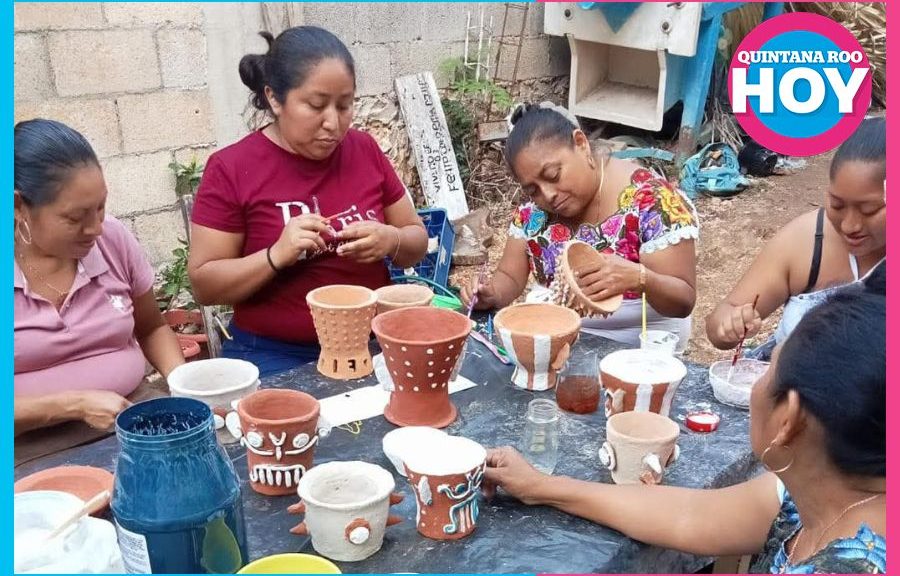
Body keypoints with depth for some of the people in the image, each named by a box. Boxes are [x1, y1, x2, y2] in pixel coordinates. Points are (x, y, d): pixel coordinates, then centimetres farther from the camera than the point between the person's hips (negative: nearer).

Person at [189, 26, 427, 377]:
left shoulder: (366, 151, 3)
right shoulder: (230, 169, -7)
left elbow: (418, 240, 10)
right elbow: (204, 286, -6)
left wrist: (391, 241, -13)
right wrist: (276, 256, -23)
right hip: (276, 357, -3)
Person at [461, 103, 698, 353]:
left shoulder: (652, 200, -15)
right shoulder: (534, 207, -1)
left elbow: (684, 300, -15)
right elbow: (509, 277, 6)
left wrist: (639, 279, -33)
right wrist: (491, 294, -15)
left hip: (634, 348, -3)